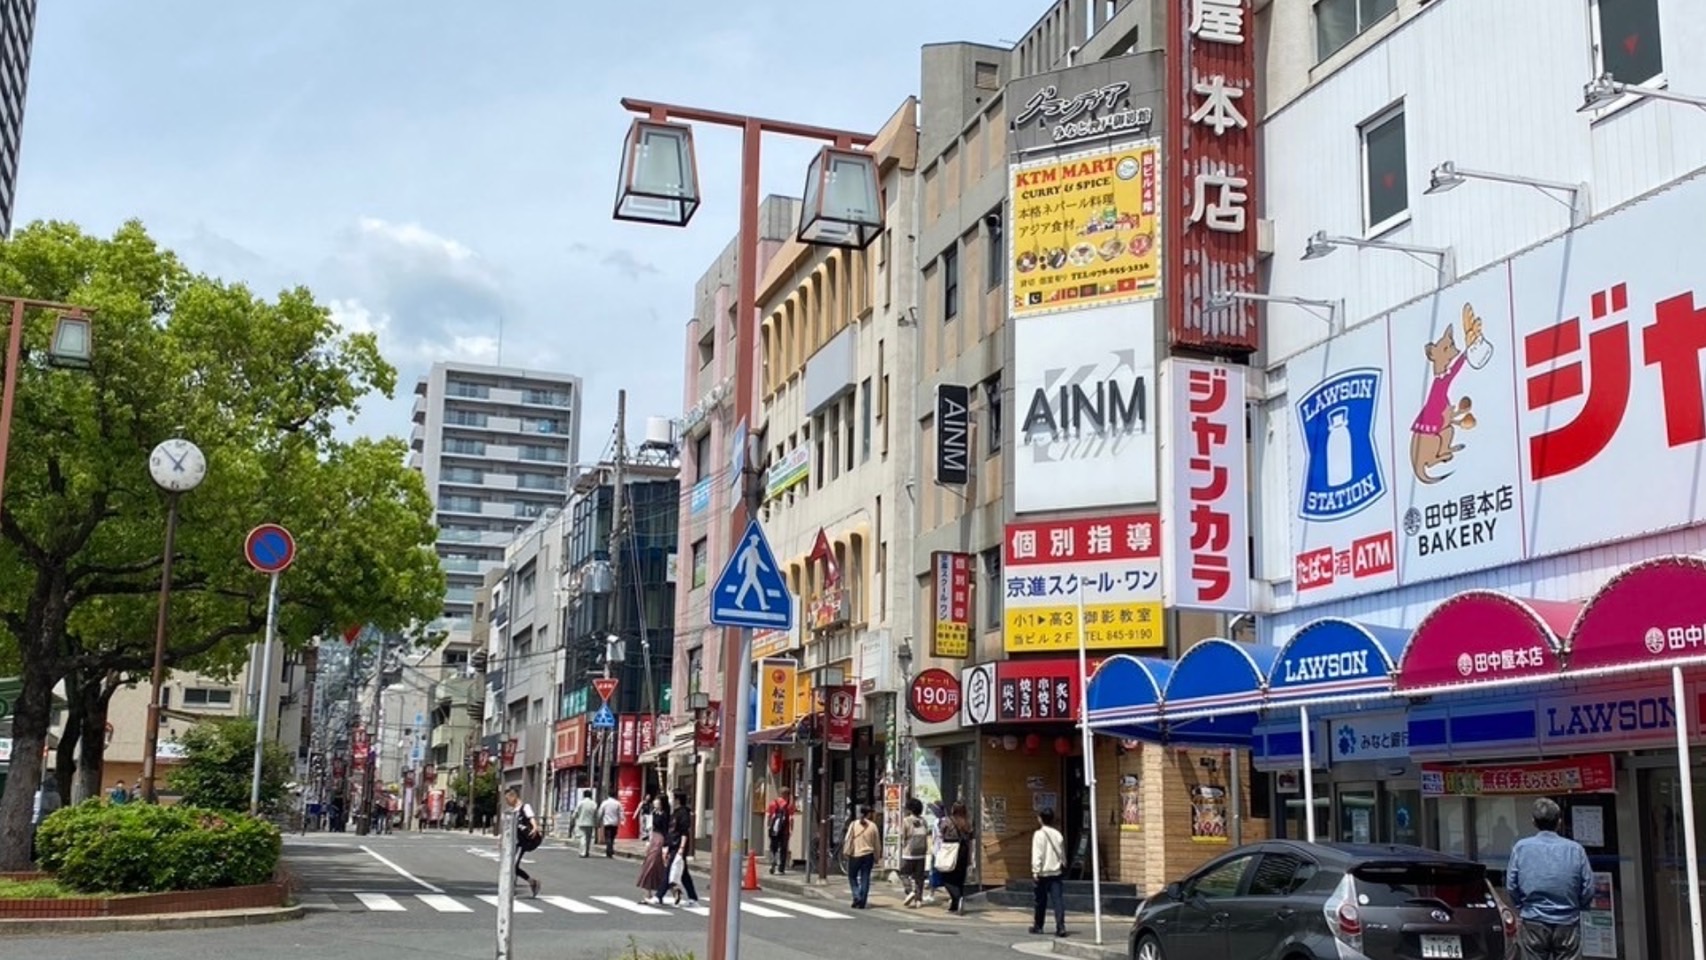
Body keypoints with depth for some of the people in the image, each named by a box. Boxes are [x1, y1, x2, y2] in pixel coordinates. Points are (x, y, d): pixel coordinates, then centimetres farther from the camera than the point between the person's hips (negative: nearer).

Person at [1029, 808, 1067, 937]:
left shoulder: (1039, 834, -8)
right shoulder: (1058, 834, 6)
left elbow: (1037, 855, -13)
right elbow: (1062, 854, 14)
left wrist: (1035, 872, -10)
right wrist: (1063, 866, 27)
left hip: (1043, 872, -3)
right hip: (1056, 872, 3)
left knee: (1041, 901, 10)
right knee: (1058, 901, -3)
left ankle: (1038, 926, 22)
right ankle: (1061, 927, -14)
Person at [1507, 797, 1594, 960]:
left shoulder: (1520, 848, -5)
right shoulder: (1575, 849, -5)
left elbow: (1511, 885, -1)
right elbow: (1588, 889, -2)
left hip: (1533, 923, 0)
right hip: (1567, 923, 0)